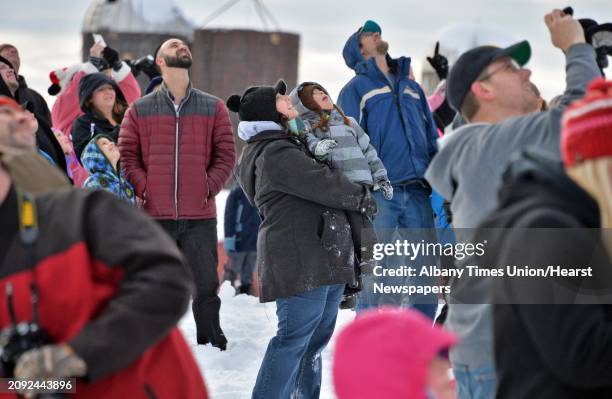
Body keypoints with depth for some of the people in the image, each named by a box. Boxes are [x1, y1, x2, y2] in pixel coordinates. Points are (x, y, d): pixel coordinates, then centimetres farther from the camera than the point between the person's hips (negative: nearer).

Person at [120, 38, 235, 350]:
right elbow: (127, 155, 5)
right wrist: (144, 189, -8)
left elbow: (226, 155, 7)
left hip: (201, 216, 0)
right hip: (155, 216, 0)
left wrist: (209, 187, -7)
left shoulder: (213, 108, 9)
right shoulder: (140, 110, 8)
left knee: (206, 286, 1)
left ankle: (212, 345, 14)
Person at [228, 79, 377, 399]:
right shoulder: (274, 154, -15)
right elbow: (323, 184, -15)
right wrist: (361, 198, 1)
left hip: (322, 258, 11)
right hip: (301, 261, -11)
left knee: (317, 336, 15)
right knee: (295, 337, -11)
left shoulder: (282, 146, 20)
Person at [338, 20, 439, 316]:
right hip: (379, 194, -5)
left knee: (425, 281, 3)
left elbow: (432, 138, 22)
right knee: (378, 281, -7)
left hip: (418, 193, 5)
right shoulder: (356, 88, 7)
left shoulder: (411, 87, 24)